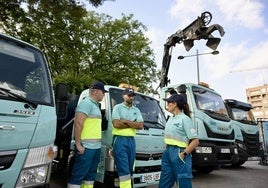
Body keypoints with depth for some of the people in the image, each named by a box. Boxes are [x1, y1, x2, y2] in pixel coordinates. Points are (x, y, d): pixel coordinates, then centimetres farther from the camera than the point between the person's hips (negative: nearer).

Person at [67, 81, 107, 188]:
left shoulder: (96, 105, 18)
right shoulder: (86, 103, -11)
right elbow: (78, 123, -19)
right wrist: (78, 144, -21)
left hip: (96, 147, 9)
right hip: (86, 147, -9)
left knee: (91, 174, 16)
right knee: (78, 175, -2)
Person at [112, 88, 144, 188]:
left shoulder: (136, 110, 14)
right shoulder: (118, 107, 1)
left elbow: (140, 125, 1)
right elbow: (116, 124, -13)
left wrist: (125, 121, -8)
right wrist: (133, 124, -5)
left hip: (131, 140, 5)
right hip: (120, 139, -5)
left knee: (129, 168, 10)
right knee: (123, 169, -8)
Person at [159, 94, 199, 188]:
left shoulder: (185, 119, -11)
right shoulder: (170, 118, 13)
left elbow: (195, 141, -15)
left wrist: (184, 153, -17)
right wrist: (167, 149, 11)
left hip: (179, 153, -8)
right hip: (168, 152, 8)